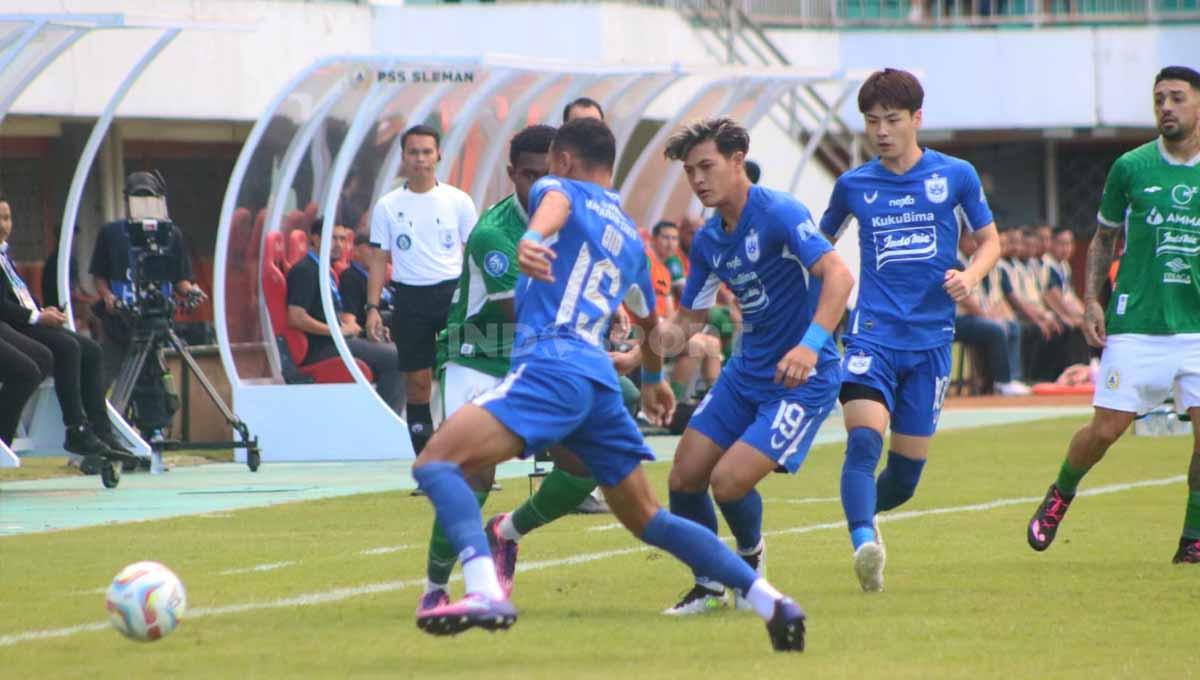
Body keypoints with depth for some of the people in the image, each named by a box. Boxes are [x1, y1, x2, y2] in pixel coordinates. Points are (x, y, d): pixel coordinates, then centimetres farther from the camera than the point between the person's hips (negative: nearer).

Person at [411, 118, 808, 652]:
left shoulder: (561, 188, 10)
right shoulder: (631, 237, 30)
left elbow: (553, 202, -17)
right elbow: (650, 324, 46)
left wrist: (531, 239, -40)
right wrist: (653, 380, 65)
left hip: (550, 365, -8)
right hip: (602, 382, 8)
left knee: (435, 462, -17)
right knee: (648, 519, 17)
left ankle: (485, 591, -40)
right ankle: (772, 603, 11)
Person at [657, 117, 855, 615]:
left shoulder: (778, 213, -18)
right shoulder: (708, 241, 7)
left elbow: (838, 275, -29)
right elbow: (689, 321, 17)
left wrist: (812, 343, -42)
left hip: (803, 377, -8)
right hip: (747, 370, 8)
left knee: (728, 481, -17)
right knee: (685, 477, 1)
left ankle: (752, 559, 15)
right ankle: (710, 586, 21)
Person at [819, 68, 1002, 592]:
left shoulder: (956, 176, 3)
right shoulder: (853, 185, 6)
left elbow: (990, 240, 12)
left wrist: (971, 275, -9)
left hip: (931, 338, 1)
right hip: (873, 332, -1)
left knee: (905, 474, 4)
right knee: (864, 441, -26)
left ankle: (865, 515, 34)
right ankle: (863, 544, -35)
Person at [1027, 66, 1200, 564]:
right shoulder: (1131, 168, 3)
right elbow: (1103, 239, 14)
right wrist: (1091, 300, 3)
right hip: (1135, 325, 0)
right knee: (1105, 429, -2)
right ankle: (1060, 495, 28)